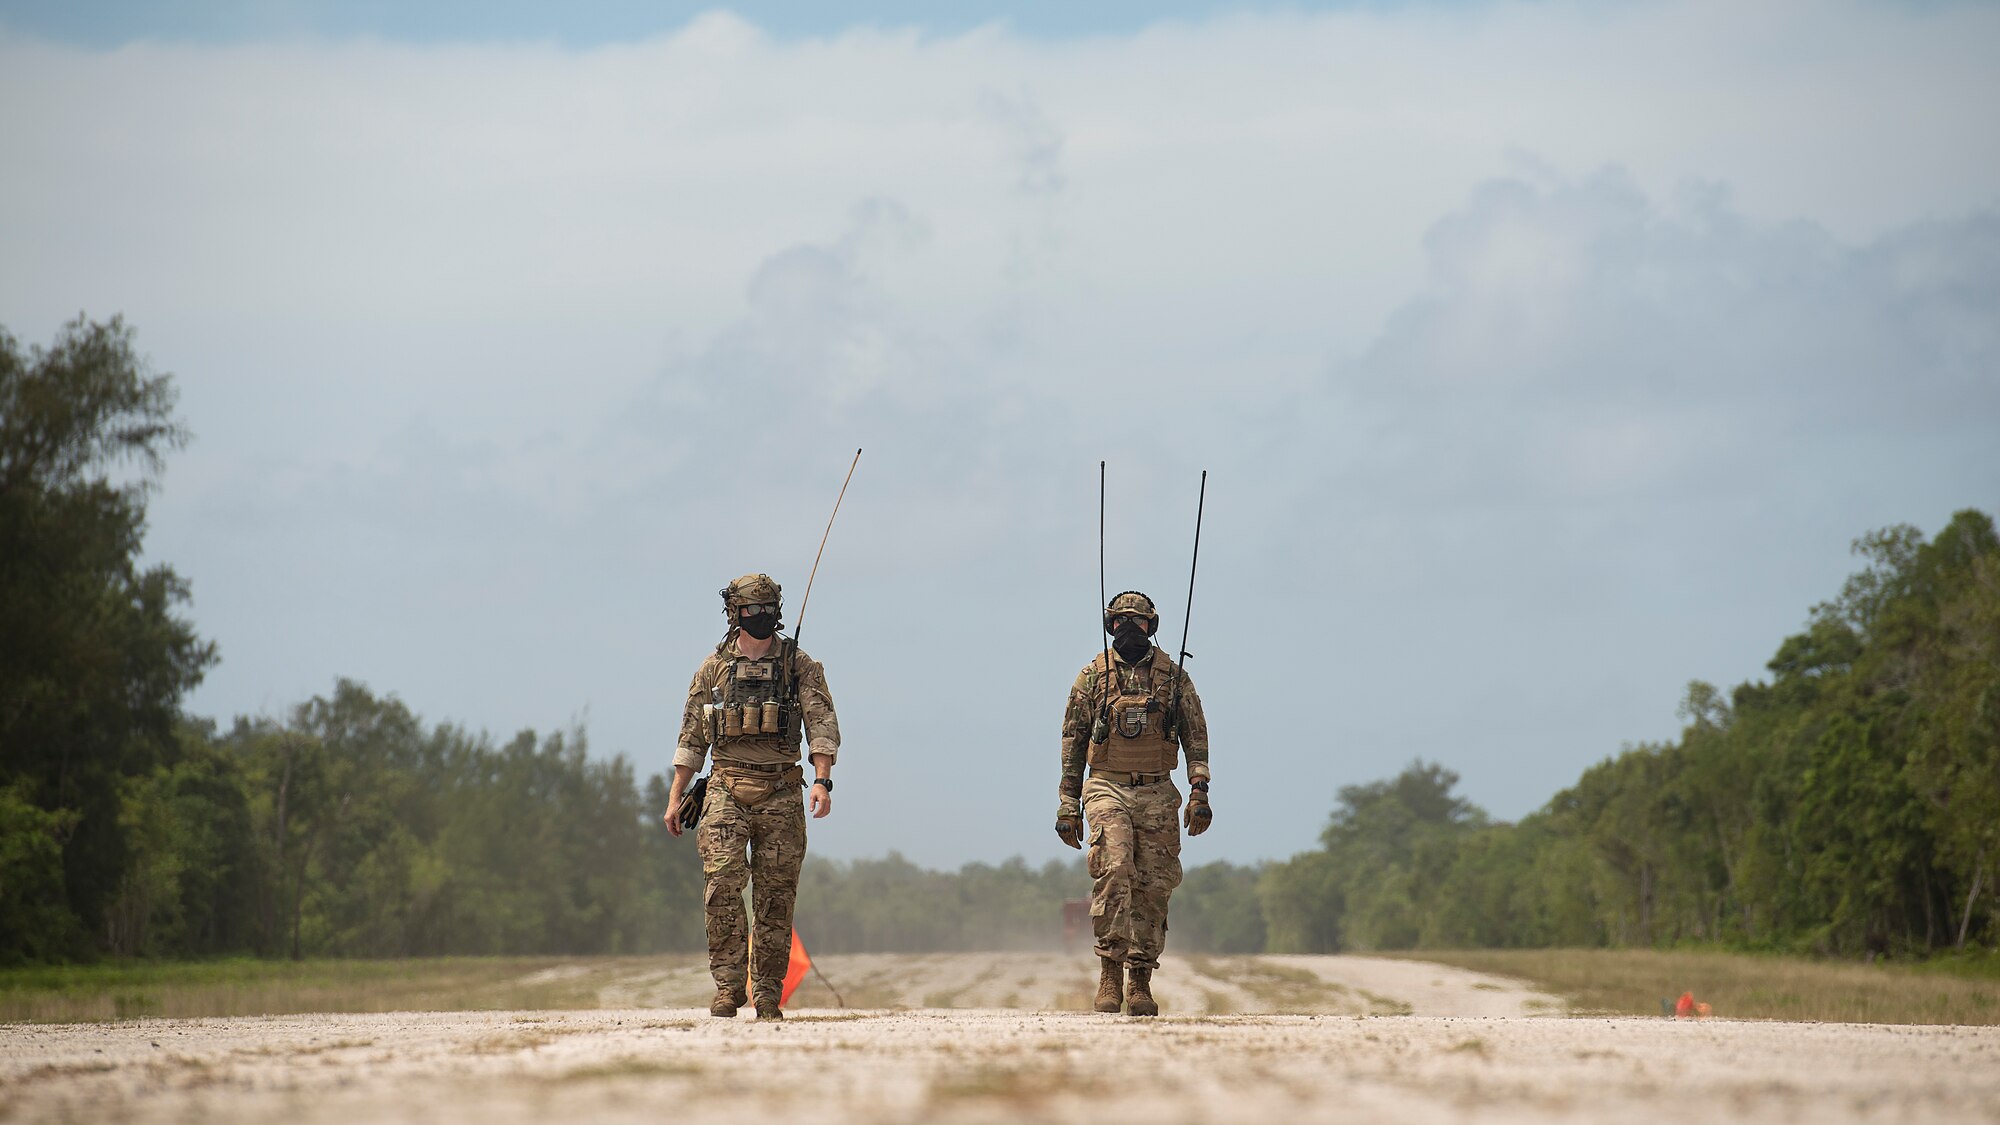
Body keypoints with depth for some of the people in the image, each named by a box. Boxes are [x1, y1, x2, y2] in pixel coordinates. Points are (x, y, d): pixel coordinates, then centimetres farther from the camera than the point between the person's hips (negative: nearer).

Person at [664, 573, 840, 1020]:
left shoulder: (800, 666, 6)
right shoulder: (714, 668, 9)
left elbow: (822, 725, -2)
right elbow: (691, 736, 13)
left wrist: (822, 781, -17)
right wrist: (676, 796, 9)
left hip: (780, 792, 0)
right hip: (726, 790, 0)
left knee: (775, 896, 1)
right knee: (722, 885, -14)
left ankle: (768, 995, 7)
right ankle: (729, 986, -9)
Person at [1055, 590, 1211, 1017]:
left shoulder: (1174, 677, 8)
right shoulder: (1093, 676, 6)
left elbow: (1196, 737, 8)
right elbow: (1073, 741, 9)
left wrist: (1199, 793, -3)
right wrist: (1068, 804, 5)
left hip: (1157, 794, 2)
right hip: (1108, 789, -2)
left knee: (1153, 886, 1)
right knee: (1113, 869, -22)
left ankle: (1140, 980, 10)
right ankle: (1110, 969, -17)